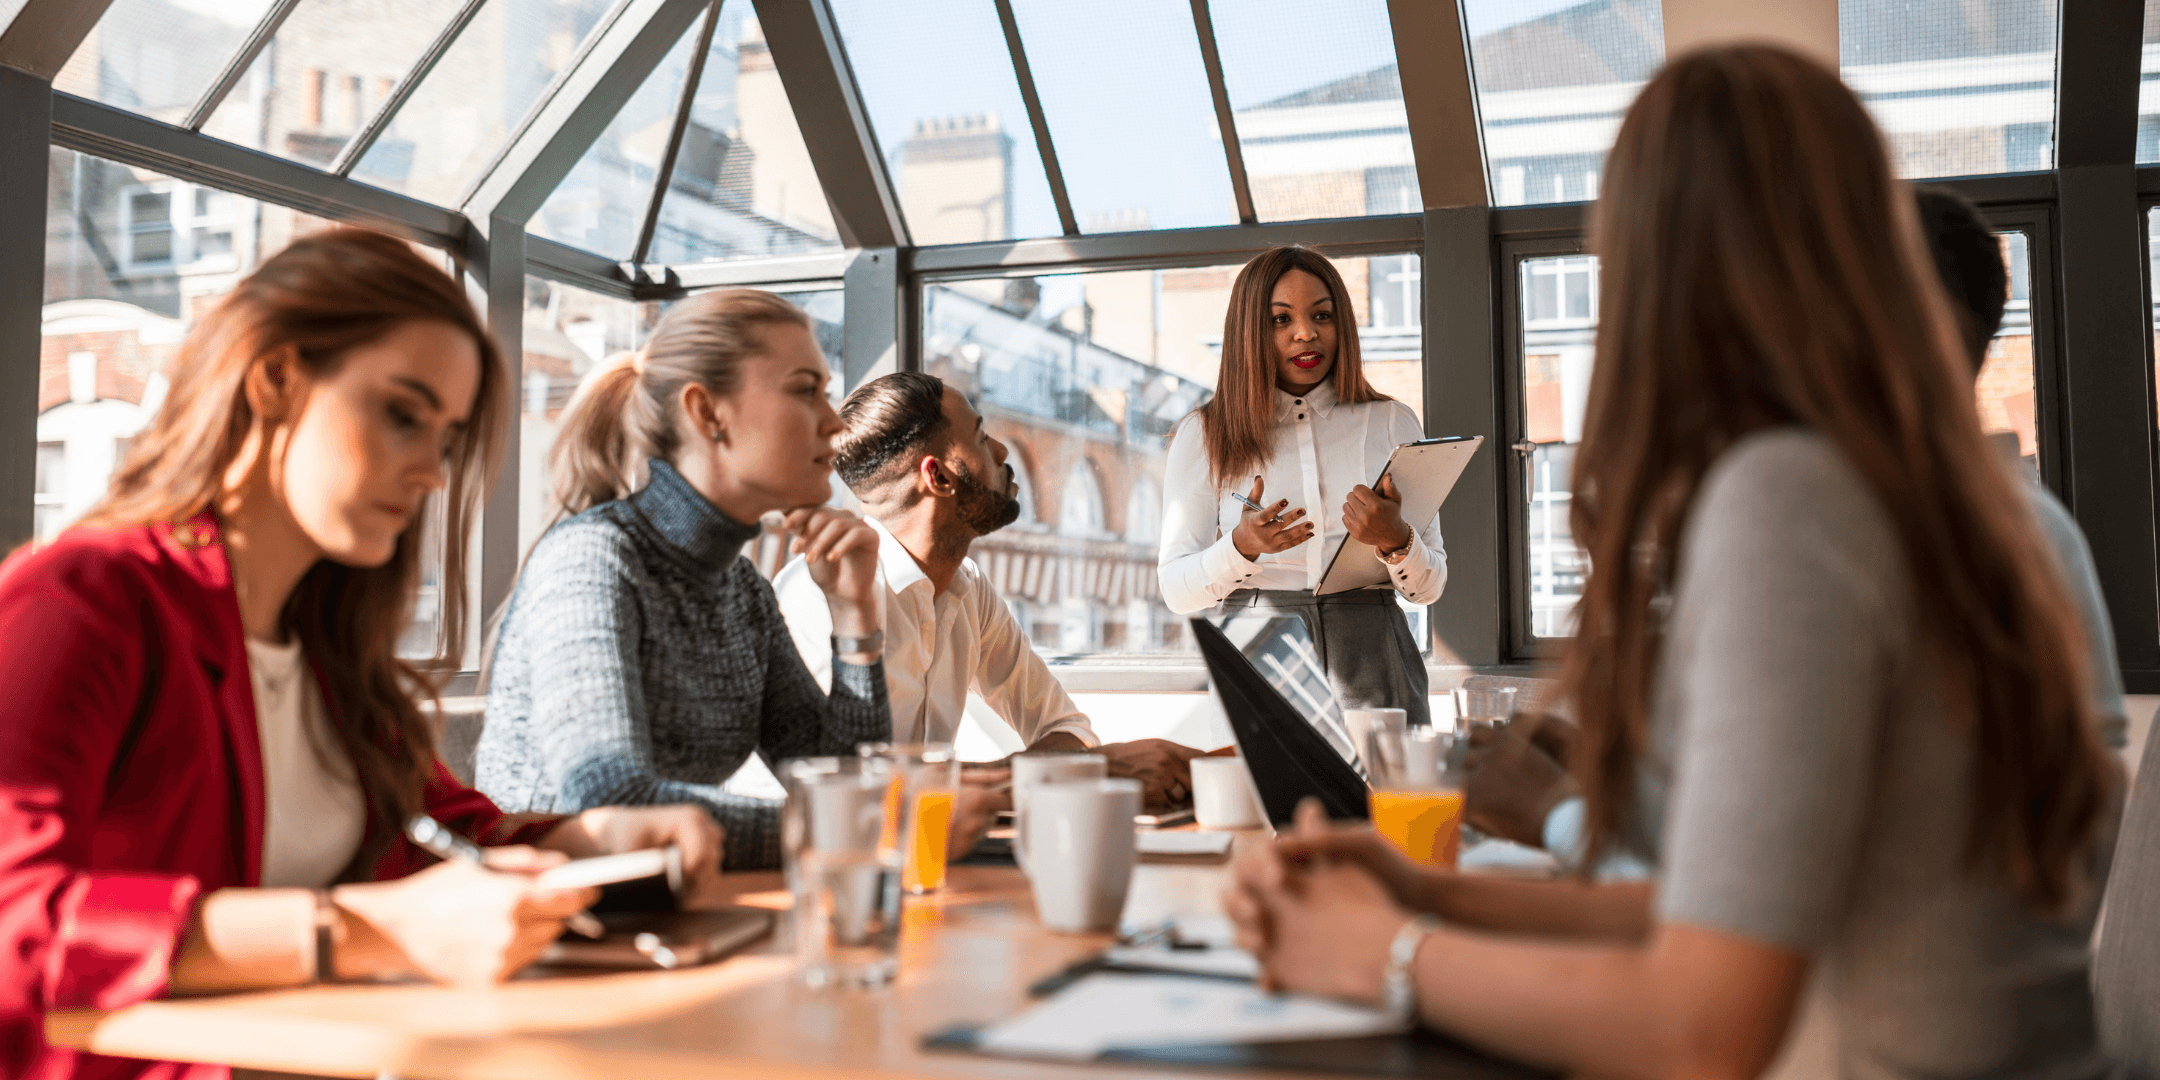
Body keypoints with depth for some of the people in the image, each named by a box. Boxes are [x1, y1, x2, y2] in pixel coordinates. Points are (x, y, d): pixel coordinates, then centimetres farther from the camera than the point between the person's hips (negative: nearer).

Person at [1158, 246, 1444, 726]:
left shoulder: (1393, 424, 12)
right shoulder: (1204, 435, 8)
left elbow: (1429, 586, 8)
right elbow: (1177, 589, 1)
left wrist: (1395, 540, -13)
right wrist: (1243, 546, -17)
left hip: (1371, 666, 1)